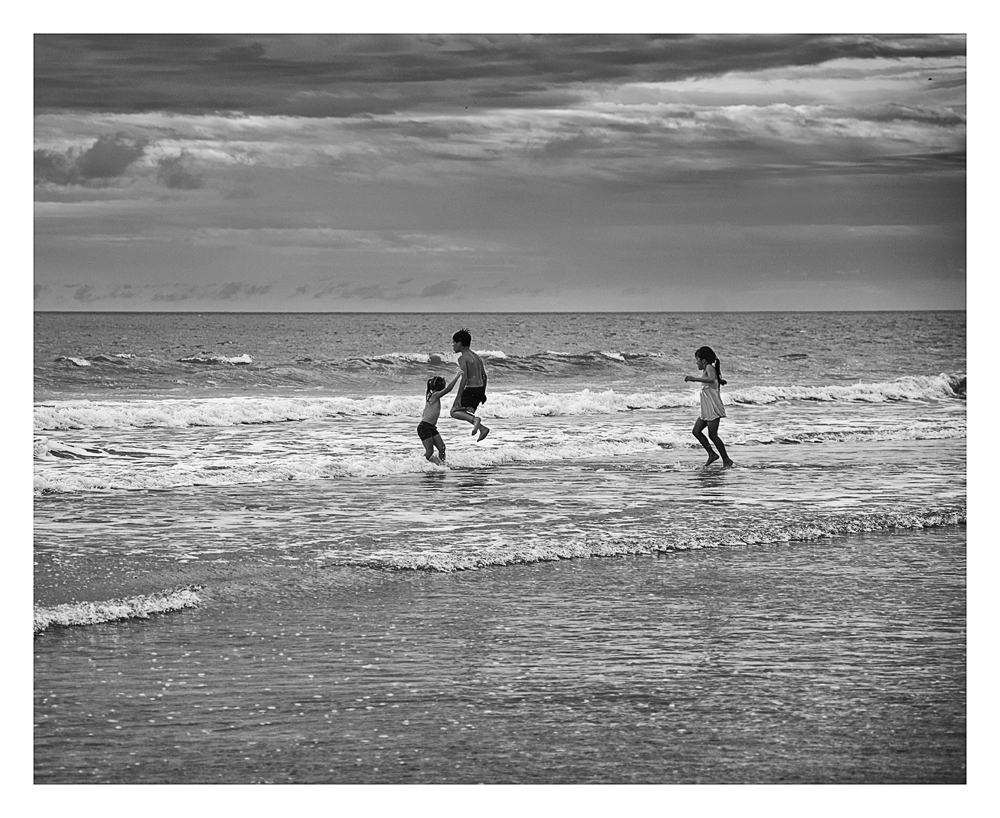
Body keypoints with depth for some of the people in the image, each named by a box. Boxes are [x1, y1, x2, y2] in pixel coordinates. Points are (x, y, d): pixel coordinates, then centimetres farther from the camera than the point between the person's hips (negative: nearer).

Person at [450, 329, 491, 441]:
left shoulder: (462, 358, -11)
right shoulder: (476, 357, 15)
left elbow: (464, 377, -20)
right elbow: (484, 376, 17)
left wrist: (458, 397, -20)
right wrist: (483, 393, 24)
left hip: (471, 389, -8)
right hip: (480, 388, 8)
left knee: (454, 412, 1)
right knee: (465, 411, 20)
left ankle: (475, 419, -21)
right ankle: (482, 428, 5)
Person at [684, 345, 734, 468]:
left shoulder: (709, 368, -12)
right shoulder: (707, 370, 16)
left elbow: (711, 379, -34)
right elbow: (721, 381, 31)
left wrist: (694, 379, -36)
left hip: (714, 408, -10)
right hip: (706, 409, 10)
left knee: (713, 434, -8)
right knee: (696, 431, 8)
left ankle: (726, 460, 0)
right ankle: (712, 454, 13)